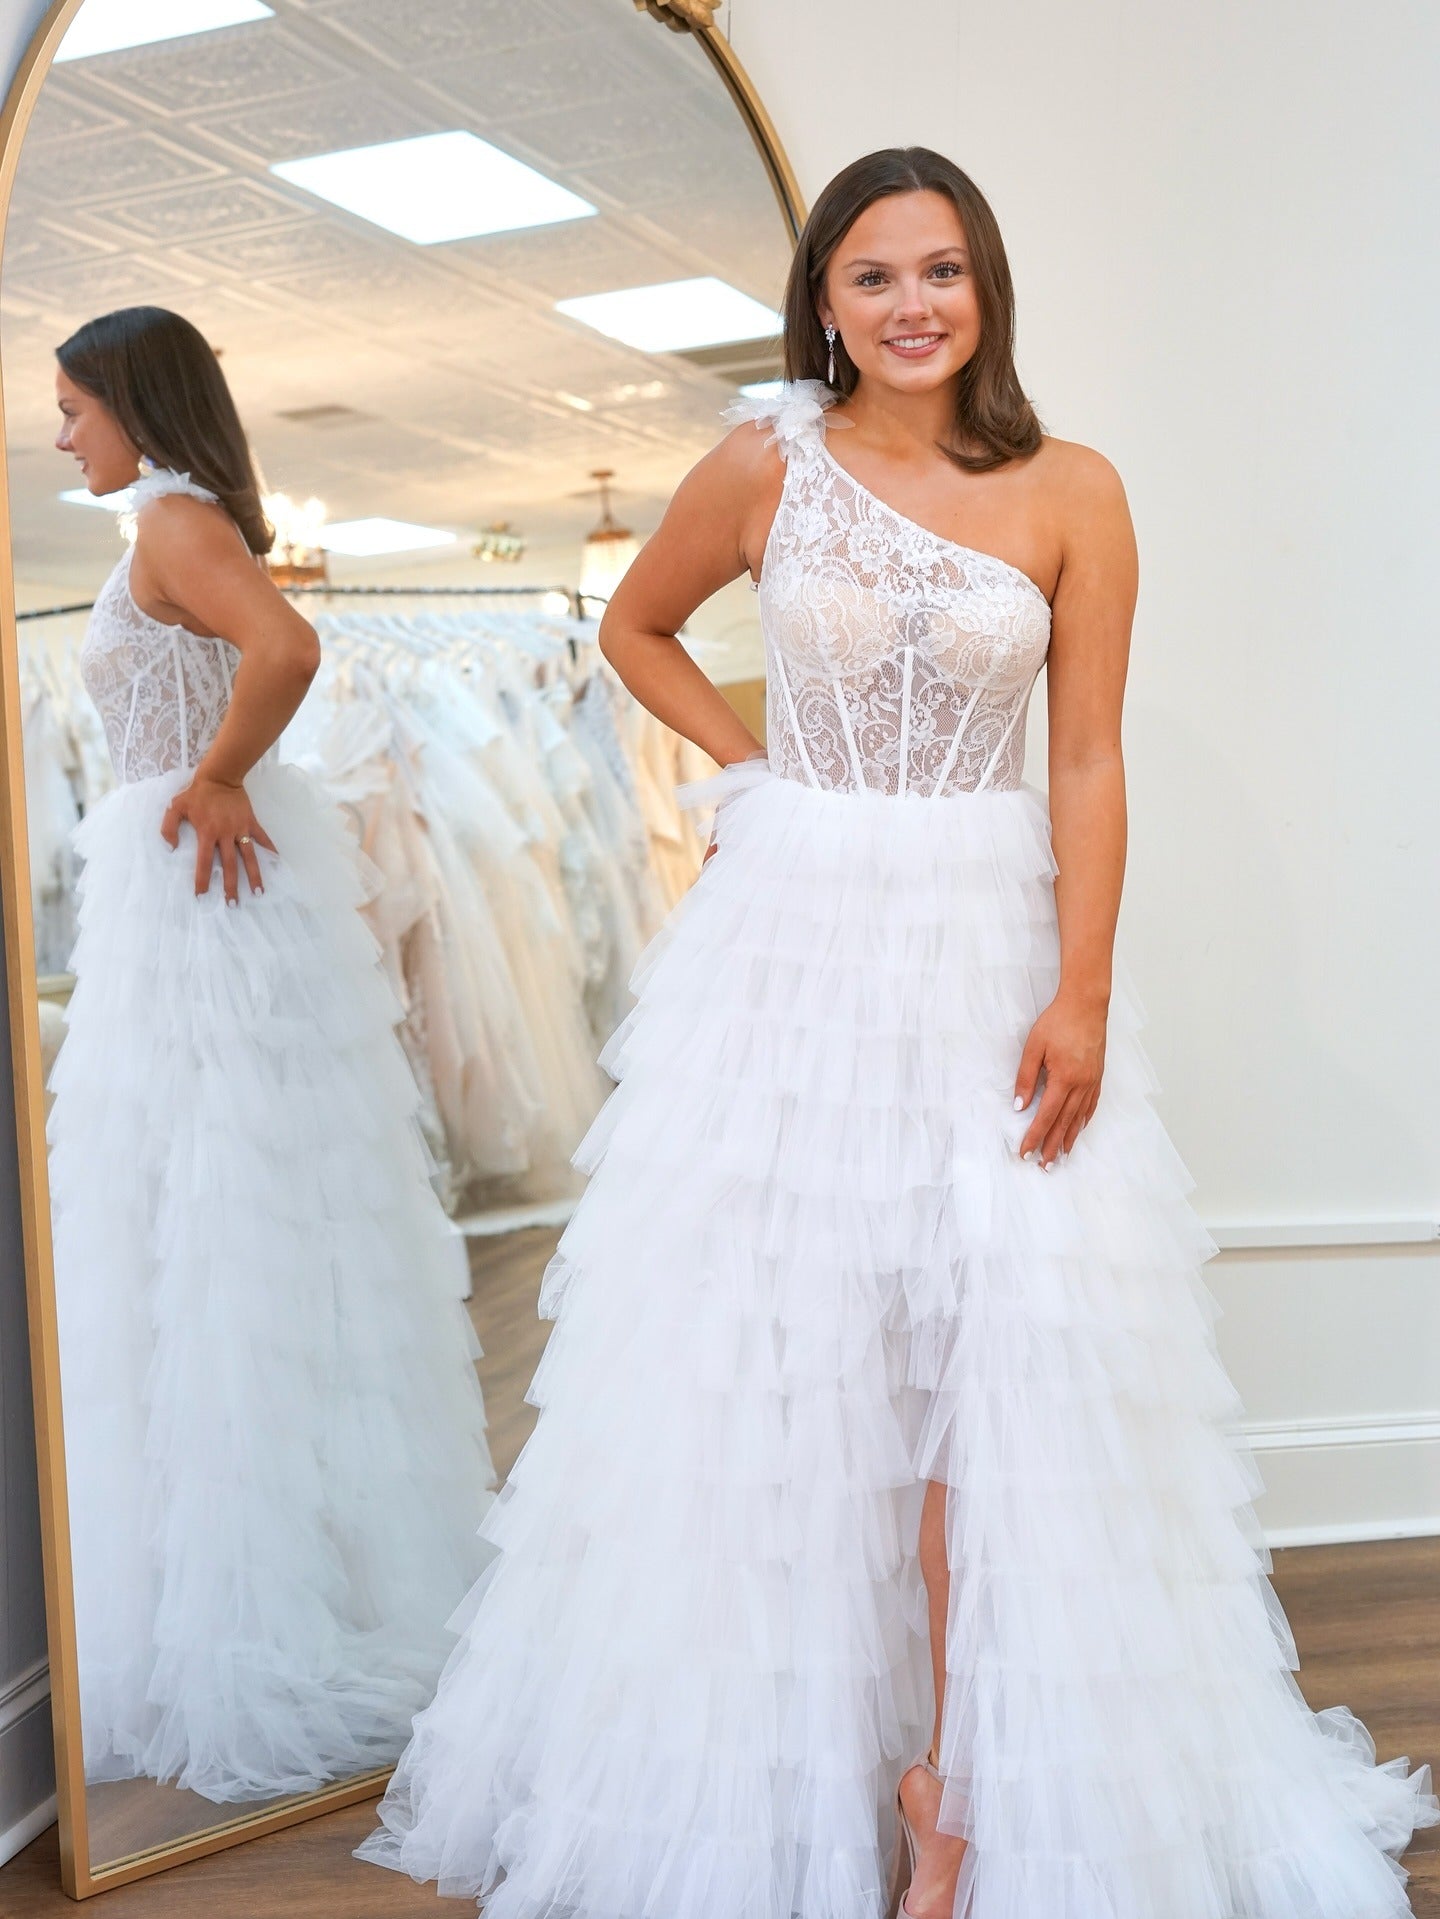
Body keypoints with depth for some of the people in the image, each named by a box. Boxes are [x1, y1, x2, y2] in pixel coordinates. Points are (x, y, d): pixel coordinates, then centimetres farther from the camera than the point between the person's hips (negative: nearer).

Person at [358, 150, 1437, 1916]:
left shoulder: (1071, 494, 1)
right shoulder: (765, 465, 3)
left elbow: (1089, 762, -2)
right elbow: (635, 625, 18)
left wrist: (1082, 994, -10)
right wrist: (747, 763, 4)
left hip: (989, 945, 0)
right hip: (790, 939, 0)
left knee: (998, 1347, -3)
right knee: (776, 1338, 5)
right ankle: (777, 1774, 22)